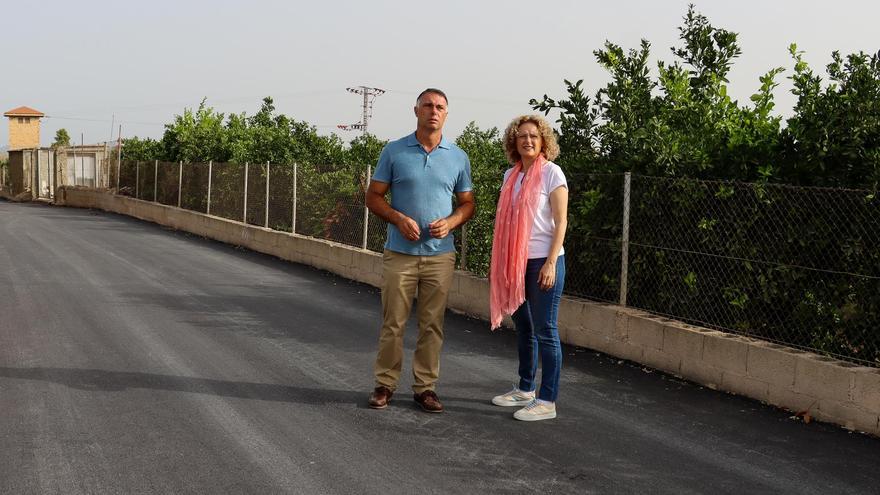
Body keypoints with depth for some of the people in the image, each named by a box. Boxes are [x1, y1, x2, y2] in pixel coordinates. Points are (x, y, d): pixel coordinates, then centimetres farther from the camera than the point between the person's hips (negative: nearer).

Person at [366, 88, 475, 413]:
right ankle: (385, 384, 14)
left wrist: (450, 222, -9)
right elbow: (373, 197, 3)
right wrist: (399, 218, -14)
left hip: (440, 255, 2)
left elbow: (467, 204, 12)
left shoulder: (458, 157, 7)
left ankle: (425, 386, 16)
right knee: (393, 323, 2)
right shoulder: (394, 151, 2)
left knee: (432, 325, 6)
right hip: (400, 252, -1)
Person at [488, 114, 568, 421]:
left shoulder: (551, 173, -6)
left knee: (545, 331, -3)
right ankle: (525, 390, 27)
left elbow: (561, 222, -10)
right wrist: (497, 261, 15)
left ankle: (547, 401, 3)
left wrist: (550, 263, -17)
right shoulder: (511, 175, 12)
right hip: (515, 263, 7)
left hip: (543, 261, -7)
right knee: (523, 329, 14)